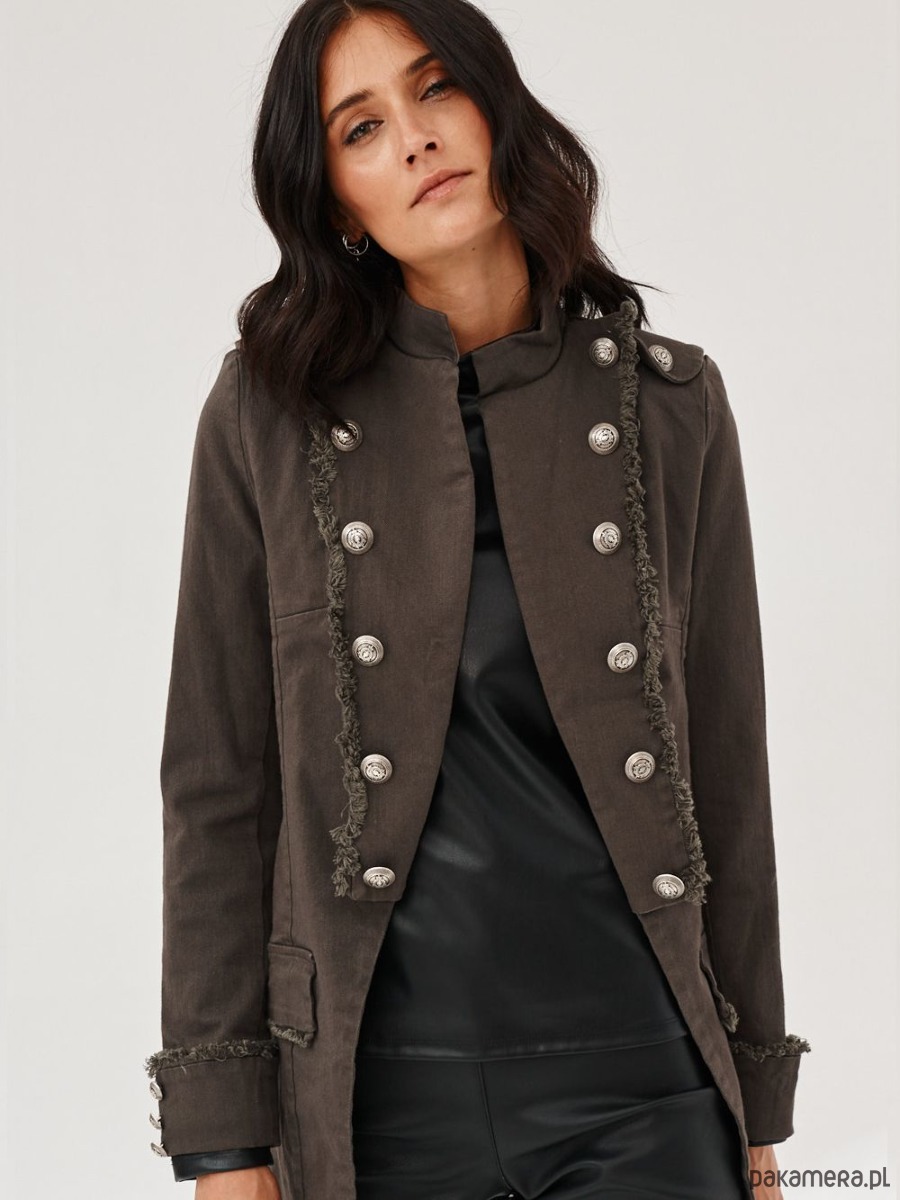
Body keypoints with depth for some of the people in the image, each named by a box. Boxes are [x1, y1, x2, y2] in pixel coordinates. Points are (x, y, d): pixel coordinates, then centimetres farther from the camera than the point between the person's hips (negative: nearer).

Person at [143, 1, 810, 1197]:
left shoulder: (667, 402, 3)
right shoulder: (270, 415, -1)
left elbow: (726, 768, 6)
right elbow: (218, 784, 0)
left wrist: (756, 1103, 8)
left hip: (640, 1093, 1)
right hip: (376, 1090, 0)